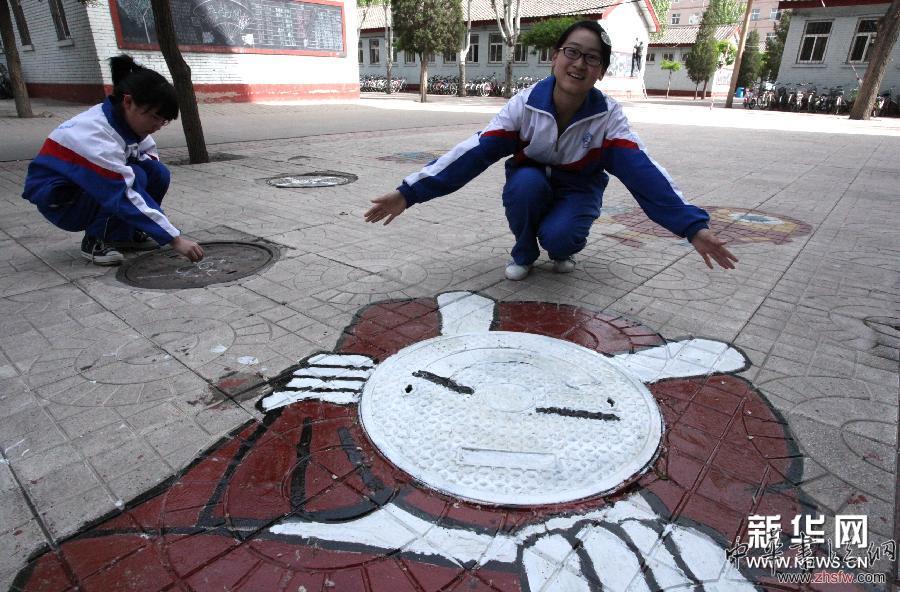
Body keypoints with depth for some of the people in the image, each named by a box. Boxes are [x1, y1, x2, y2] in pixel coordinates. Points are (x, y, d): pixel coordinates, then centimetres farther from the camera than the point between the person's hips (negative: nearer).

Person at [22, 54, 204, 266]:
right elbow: (125, 197, -37)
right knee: (135, 177, -29)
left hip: (94, 188, 7)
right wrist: (175, 239, -40)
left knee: (159, 174, -14)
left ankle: (124, 233, 4)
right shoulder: (96, 135, -32)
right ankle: (95, 241, -11)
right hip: (57, 199, -7)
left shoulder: (126, 119, -10)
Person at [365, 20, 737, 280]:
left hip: (577, 192, -1)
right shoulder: (525, 104, -19)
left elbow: (642, 171, -27)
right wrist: (411, 192, -36)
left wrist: (692, 225, -40)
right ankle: (524, 252, -6)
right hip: (531, 188, 1)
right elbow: (474, 153, -26)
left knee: (557, 236, -33)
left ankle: (562, 250, 6)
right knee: (525, 181, -33)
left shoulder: (608, 115, -18)